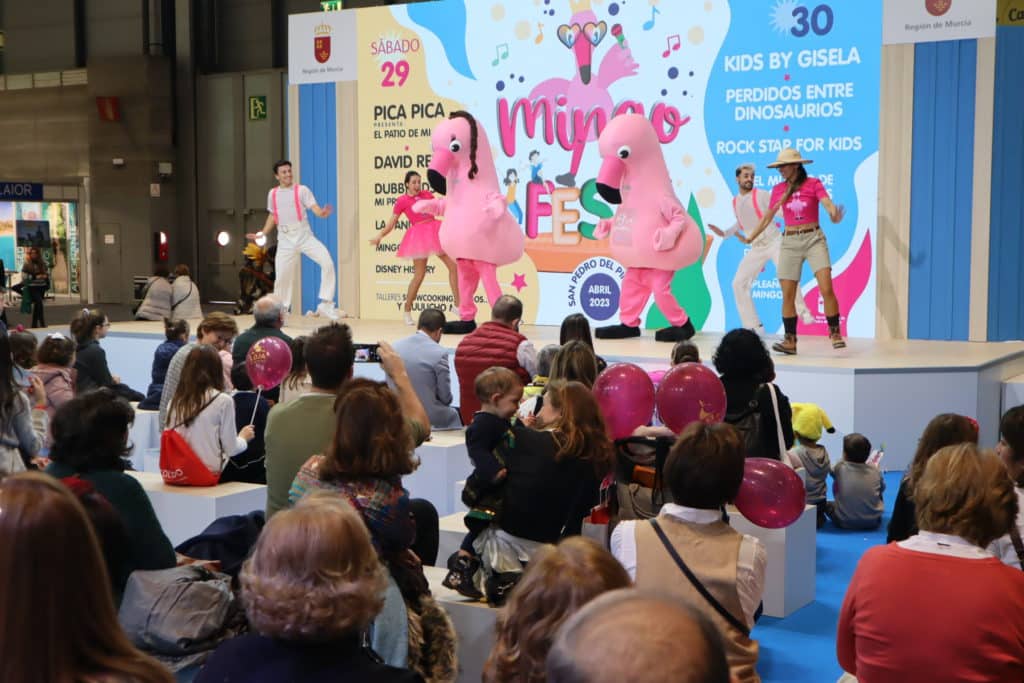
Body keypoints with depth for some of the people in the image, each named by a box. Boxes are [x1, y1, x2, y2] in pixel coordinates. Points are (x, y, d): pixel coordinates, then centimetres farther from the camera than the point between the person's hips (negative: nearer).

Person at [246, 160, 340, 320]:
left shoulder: (301, 190, -2)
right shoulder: (272, 194, 10)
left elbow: (315, 209, -12)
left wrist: (323, 213, -34)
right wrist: (262, 234, 21)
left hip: (304, 236, -3)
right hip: (285, 240, 3)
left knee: (327, 262, -23)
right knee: (282, 277, 3)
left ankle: (325, 304, -15)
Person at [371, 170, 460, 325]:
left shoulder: (427, 194, 10)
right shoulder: (402, 201, -3)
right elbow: (391, 223, -4)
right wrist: (380, 235, -16)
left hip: (435, 231, 5)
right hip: (419, 235, -5)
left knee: (454, 266, -1)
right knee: (419, 274, -6)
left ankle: (458, 305, 7)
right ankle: (407, 310, 8)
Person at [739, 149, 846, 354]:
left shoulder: (813, 184, -2)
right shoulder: (778, 189, 8)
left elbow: (828, 203, -17)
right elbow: (767, 217, 18)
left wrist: (835, 215, -40)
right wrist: (750, 238, 21)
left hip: (814, 239, -3)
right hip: (790, 242, 3)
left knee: (826, 288, -14)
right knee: (787, 295, 0)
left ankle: (836, 335, -5)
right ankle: (790, 341, 6)